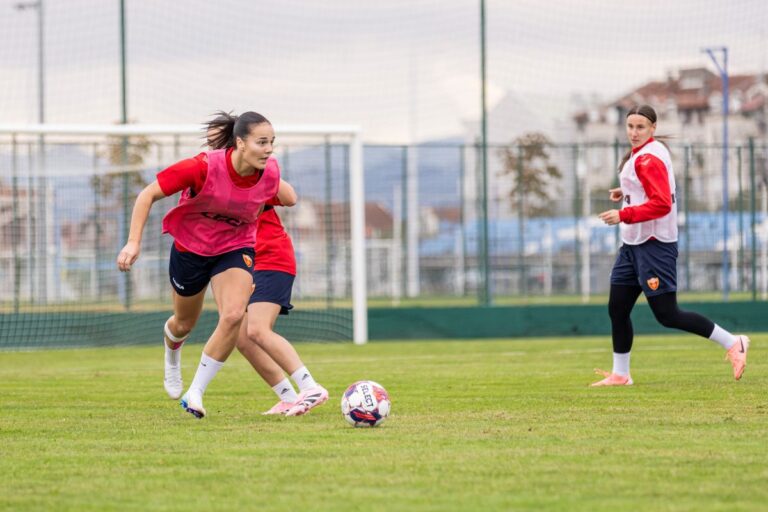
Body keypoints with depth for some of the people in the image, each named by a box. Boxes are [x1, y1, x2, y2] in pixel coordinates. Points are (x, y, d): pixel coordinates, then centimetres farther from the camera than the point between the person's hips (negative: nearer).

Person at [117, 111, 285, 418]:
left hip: (235, 249, 2)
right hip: (190, 247, -2)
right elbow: (148, 195, -22)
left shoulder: (270, 174, -18)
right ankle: (172, 359, 58)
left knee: (234, 315, -24)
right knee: (185, 323, 18)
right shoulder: (204, 167, -31)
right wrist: (133, 242, -28)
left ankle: (194, 393, -9)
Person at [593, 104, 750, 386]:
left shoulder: (647, 158, -16)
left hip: (653, 244, -10)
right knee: (617, 309, 9)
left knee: (667, 315, -8)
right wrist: (626, 193, 14)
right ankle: (620, 374, 18)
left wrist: (623, 215, -25)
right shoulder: (639, 154, 14)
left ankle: (732, 344, 0)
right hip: (633, 244, 10)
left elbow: (661, 204, -25)